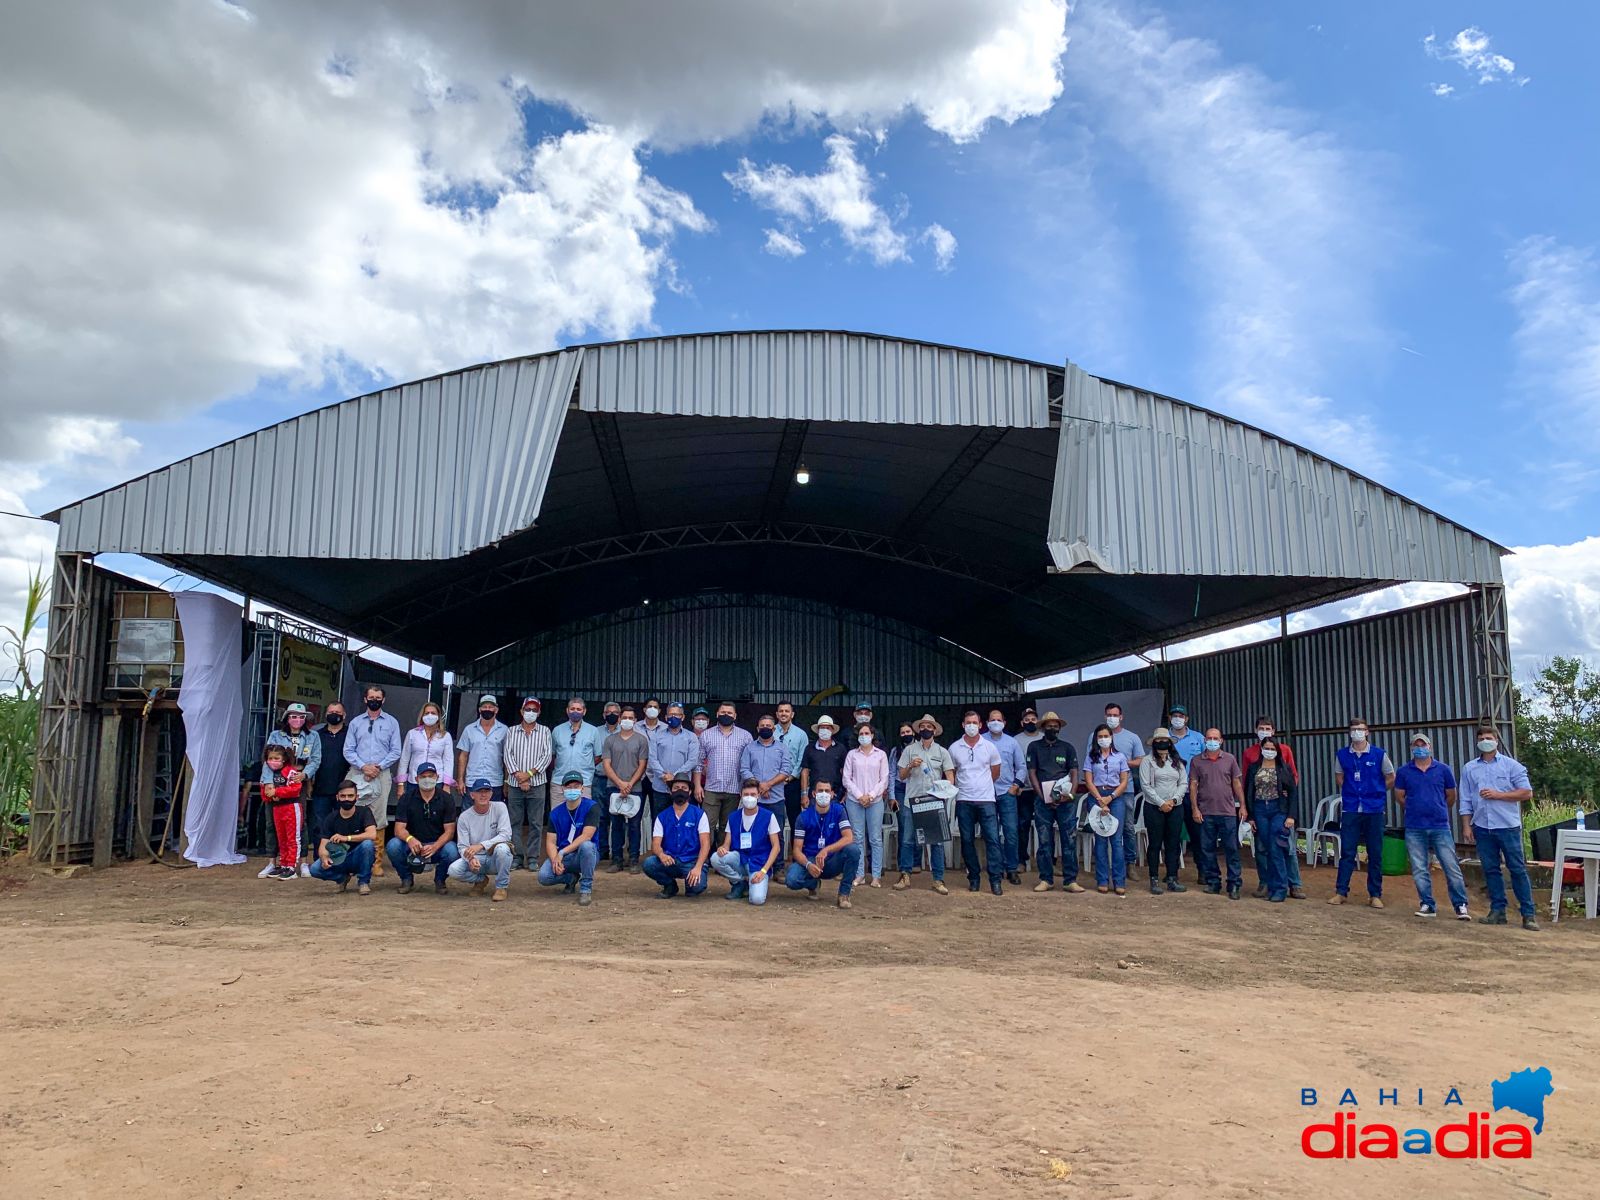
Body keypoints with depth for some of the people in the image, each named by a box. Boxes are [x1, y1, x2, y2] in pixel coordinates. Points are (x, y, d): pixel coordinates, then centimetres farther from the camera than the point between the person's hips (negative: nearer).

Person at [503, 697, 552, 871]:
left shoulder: (544, 731, 8)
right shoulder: (512, 731, 11)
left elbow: (547, 755, -1)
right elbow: (508, 754, 2)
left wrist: (529, 773, -11)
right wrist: (518, 775, -11)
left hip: (537, 784, -1)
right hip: (515, 784, 1)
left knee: (536, 823, -1)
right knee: (515, 822, 3)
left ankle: (532, 858, 4)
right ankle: (516, 856, 11)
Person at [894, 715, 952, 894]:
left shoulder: (942, 752, 9)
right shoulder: (909, 750, 8)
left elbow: (950, 776, 4)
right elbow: (901, 776, 8)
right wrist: (911, 766, -11)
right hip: (912, 801, 0)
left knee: (937, 841, 0)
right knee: (907, 840, 1)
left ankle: (938, 880, 6)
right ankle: (905, 876, 11)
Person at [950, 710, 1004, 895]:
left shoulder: (989, 747, 3)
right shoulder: (954, 748, 4)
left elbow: (995, 773, 13)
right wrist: (956, 789, 4)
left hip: (986, 800, -1)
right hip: (964, 801, 1)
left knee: (992, 839, -7)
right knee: (967, 840, 5)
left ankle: (995, 879, -5)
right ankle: (973, 878, 15)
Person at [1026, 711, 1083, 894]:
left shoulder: (1068, 747, 11)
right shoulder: (1034, 747, 9)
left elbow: (1074, 773, 6)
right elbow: (1032, 773, 3)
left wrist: (1071, 794, -11)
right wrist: (1043, 797, -6)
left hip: (1065, 801, 0)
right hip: (1043, 800, 0)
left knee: (1070, 840, -3)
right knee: (1045, 841, 2)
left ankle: (1070, 880, 1)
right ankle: (1046, 879, 10)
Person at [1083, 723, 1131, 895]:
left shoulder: (1120, 757, 9)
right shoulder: (1091, 758, 8)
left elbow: (1124, 782, 5)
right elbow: (1089, 781, 1)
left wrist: (1110, 797, -7)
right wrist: (1100, 800, -10)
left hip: (1116, 797, 0)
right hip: (1096, 797, 0)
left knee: (1117, 839, -5)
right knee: (1100, 839, 1)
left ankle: (1119, 882, -4)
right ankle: (1102, 881, 4)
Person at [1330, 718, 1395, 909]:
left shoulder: (1379, 754, -2)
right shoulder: (1342, 754, 3)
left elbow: (1391, 779, 10)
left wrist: (1375, 793, 9)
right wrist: (1351, 792, 11)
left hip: (1374, 810, -1)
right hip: (1350, 810, 1)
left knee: (1375, 854, 5)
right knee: (1347, 852, 2)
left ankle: (1375, 894, 13)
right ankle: (1341, 892, 7)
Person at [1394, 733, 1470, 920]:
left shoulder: (1443, 770, 3)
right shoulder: (1404, 771, 4)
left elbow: (1451, 796, 13)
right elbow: (1399, 797, 11)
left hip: (1440, 827, -1)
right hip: (1414, 829, 1)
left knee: (1452, 868, -2)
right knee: (1419, 871, 5)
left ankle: (1460, 905, 7)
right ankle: (1427, 905, 14)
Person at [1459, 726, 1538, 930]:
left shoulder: (1511, 765, 2)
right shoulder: (1469, 769, 11)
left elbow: (1527, 793, -3)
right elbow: (1465, 801, 11)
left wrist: (1497, 795, -11)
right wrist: (1467, 826, 5)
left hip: (1508, 826, -3)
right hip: (1482, 827, 3)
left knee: (1517, 869, -3)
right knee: (1490, 869, 7)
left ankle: (1528, 914, 0)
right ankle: (1498, 911, 13)